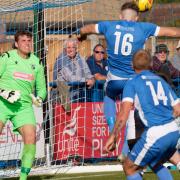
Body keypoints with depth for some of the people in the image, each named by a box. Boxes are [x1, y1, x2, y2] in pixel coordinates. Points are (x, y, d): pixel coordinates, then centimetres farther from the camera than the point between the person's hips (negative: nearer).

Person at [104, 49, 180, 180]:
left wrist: (113, 137, -7)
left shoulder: (132, 83, 2)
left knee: (129, 168, 10)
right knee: (156, 165, 30)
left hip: (155, 134, -6)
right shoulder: (161, 80, 18)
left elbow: (124, 113, -10)